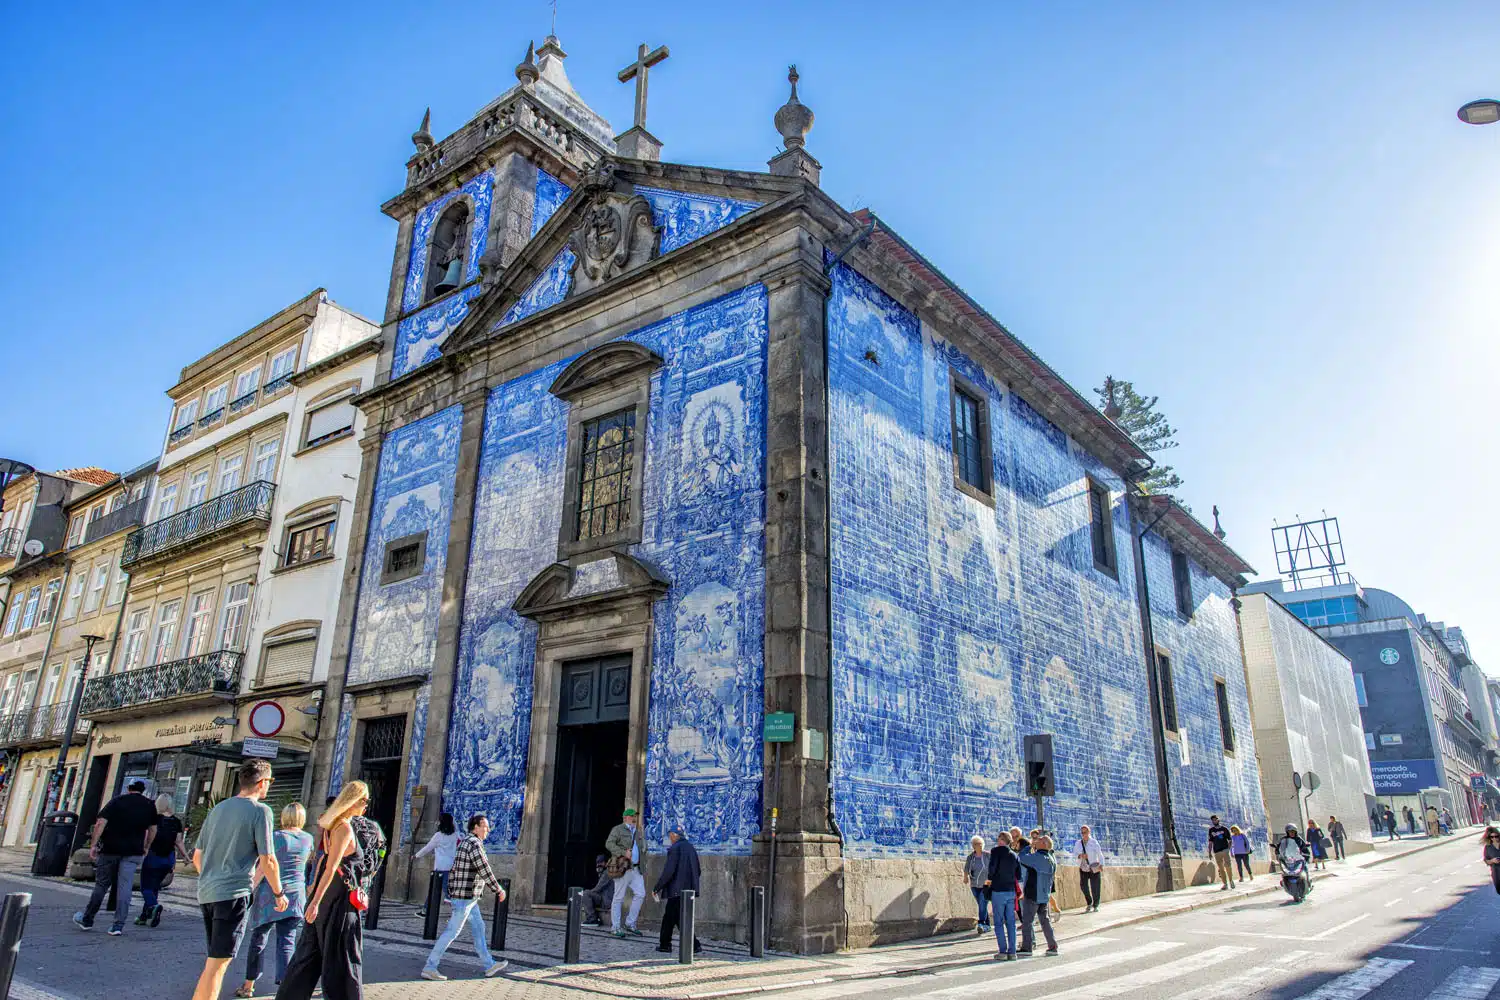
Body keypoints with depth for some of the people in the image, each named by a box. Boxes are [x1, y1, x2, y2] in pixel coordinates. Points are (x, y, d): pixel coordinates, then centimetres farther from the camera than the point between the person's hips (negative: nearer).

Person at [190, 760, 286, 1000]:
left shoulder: (218, 808, 13)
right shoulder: (260, 811, -9)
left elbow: (197, 856, 18)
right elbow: (267, 861, -11)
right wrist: (279, 893, 1)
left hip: (206, 893, 8)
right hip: (233, 894, -7)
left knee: (215, 959, 21)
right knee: (218, 962, -4)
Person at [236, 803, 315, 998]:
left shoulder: (276, 836, -6)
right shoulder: (308, 839, 5)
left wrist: (252, 888, 0)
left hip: (269, 893, -2)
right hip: (295, 894, 2)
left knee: (258, 939, 12)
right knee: (286, 942, 3)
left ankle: (248, 985, 21)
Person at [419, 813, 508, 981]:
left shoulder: (464, 842, 13)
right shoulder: (474, 844, -18)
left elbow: (453, 869, 17)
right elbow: (484, 870, -19)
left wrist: (451, 891, 20)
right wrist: (498, 890, -10)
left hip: (469, 897, 10)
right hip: (465, 896, -10)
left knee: (478, 928, 14)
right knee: (452, 932, -3)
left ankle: (489, 965, 20)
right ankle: (429, 968, 4)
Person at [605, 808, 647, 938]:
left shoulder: (637, 832, 20)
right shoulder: (618, 830, -4)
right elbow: (609, 844, -17)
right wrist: (623, 853, -24)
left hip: (635, 868, 7)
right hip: (622, 868, -7)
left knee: (640, 894, 1)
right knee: (618, 898, -2)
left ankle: (630, 924, 13)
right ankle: (615, 927, 7)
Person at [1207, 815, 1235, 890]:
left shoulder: (1224, 829, 6)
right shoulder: (1211, 830, 11)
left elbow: (1230, 840, 8)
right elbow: (1210, 842, 13)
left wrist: (1229, 848, -5)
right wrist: (1210, 852, 7)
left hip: (1225, 850, -2)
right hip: (1216, 852, 2)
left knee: (1227, 865, -15)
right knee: (1220, 868, 0)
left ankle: (1231, 881, 3)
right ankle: (1225, 884, 5)